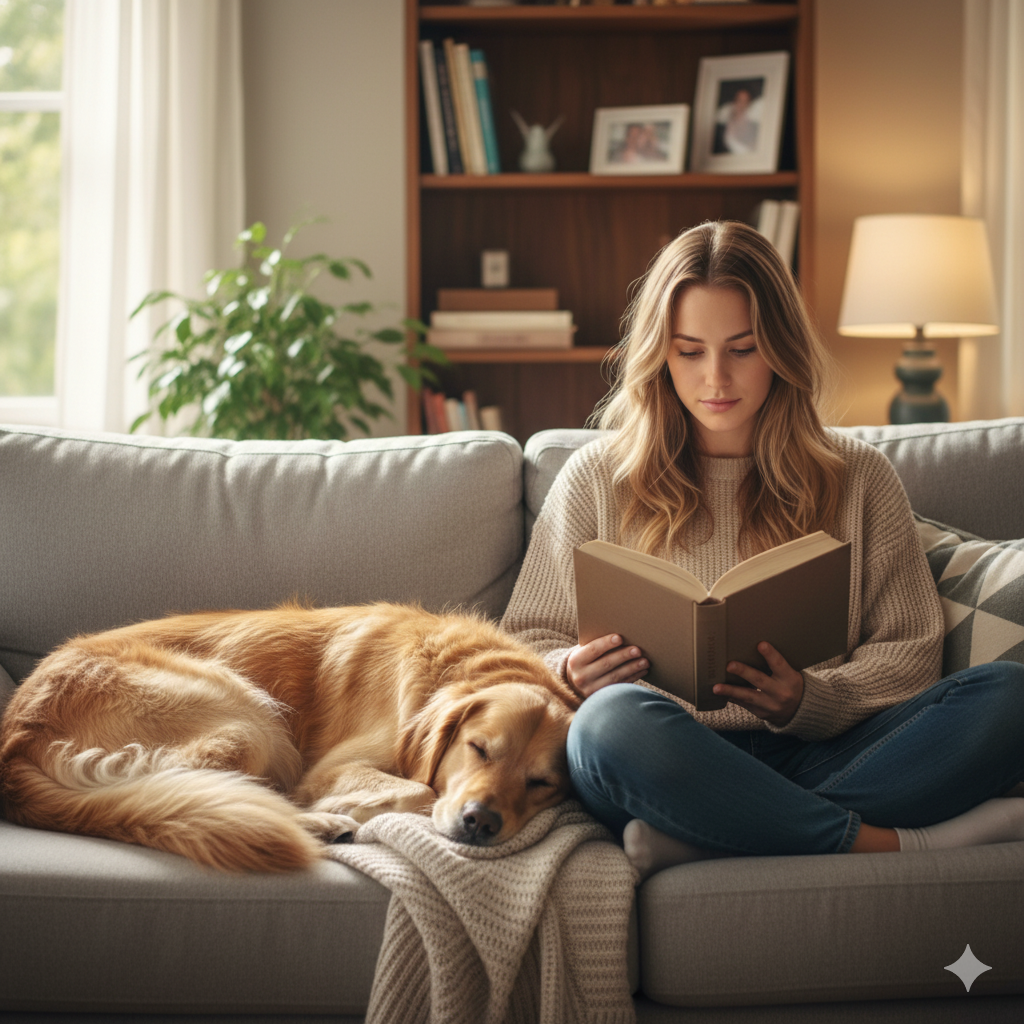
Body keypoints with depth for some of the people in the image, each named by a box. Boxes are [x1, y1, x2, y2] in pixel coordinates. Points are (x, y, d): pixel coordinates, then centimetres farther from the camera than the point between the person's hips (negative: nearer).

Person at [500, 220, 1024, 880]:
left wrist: (807, 701, -11)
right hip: (668, 764, -2)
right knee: (614, 719, -37)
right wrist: (572, 673, -12)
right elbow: (528, 640, 14)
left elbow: (913, 648, 10)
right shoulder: (599, 478, 12)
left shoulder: (860, 477, 15)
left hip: (817, 760, 2)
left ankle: (709, 840, -32)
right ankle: (893, 844, -28)